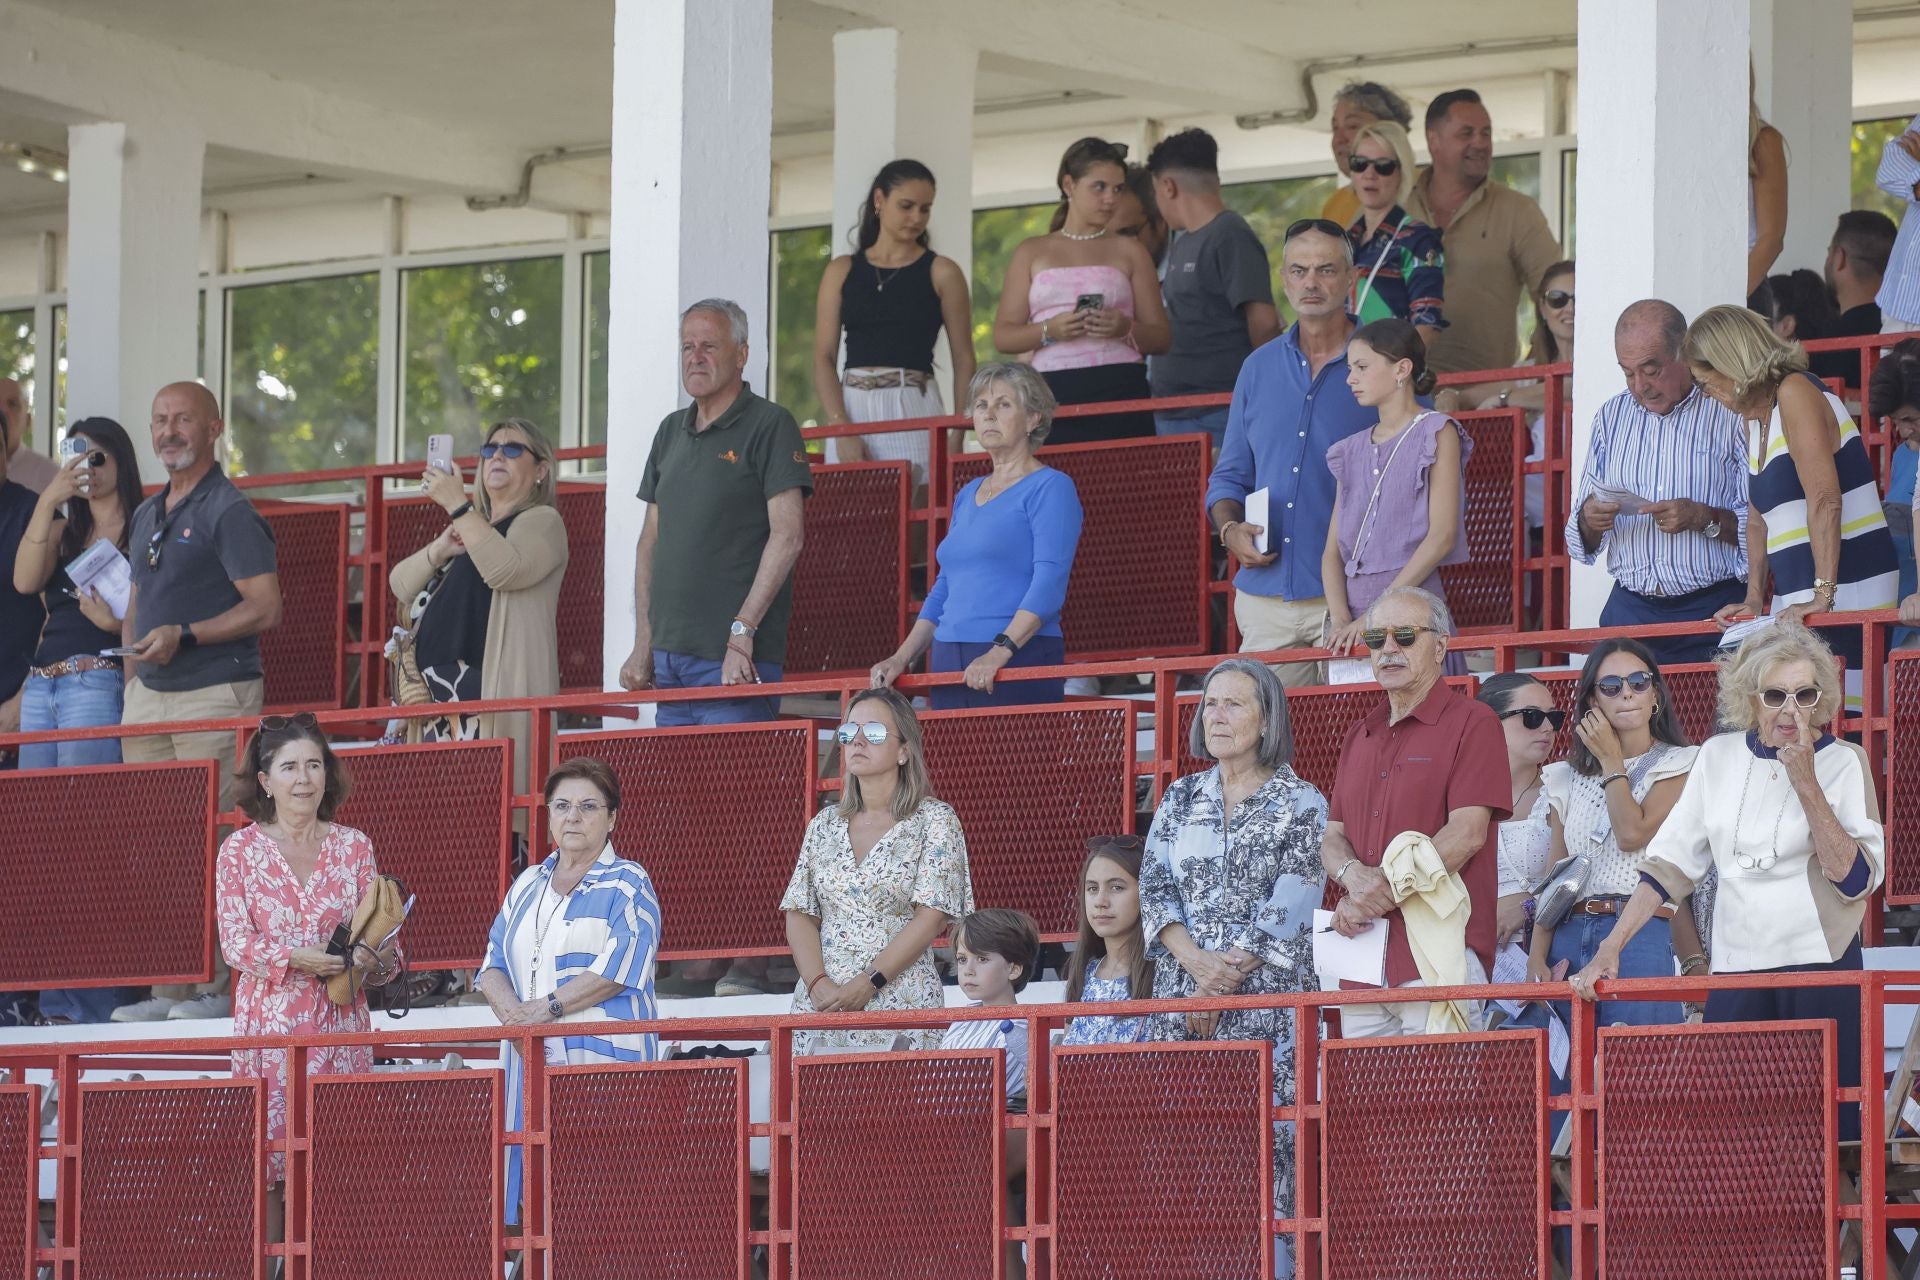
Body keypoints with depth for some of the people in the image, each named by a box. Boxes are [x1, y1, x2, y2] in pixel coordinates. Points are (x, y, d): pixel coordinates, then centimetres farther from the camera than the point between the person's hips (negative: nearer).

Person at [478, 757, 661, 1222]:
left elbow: (616, 969, -11)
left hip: (605, 1060, -6)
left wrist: (546, 1008, -14)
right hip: (533, 1060, 6)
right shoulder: (528, 884, 20)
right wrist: (514, 1013, -7)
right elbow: (494, 964, 14)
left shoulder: (628, 884, 2)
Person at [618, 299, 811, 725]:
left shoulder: (769, 426, -5)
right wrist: (643, 644, 12)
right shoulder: (671, 431, 17)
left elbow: (788, 535, -13)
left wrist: (742, 632, -18)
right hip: (669, 655, 7)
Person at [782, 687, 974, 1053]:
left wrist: (866, 985, -15)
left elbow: (932, 917, -8)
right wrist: (818, 984, -9)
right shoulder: (825, 825, 14)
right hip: (820, 1004, 4)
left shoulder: (934, 819, 1)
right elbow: (800, 916, 9)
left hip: (900, 1003, -4)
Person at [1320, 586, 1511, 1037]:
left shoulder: (1472, 723, 0)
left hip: (1438, 957, -6)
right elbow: (1333, 838, 18)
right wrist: (1354, 876, -7)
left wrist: (1382, 896, -12)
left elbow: (1467, 833, -10)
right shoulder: (1359, 737, 22)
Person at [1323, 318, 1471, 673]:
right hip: (1354, 612, 5)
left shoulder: (1435, 434, 1)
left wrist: (1375, 614, -15)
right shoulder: (1353, 451, 18)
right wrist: (1340, 618, -9)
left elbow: (1442, 537, -10)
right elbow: (1333, 549, 10)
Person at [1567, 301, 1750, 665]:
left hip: (1714, 608, -4)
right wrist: (1589, 522, -4)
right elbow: (1582, 545, 17)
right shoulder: (1612, 417, 16)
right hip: (1631, 608, 4)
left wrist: (1704, 519, -17)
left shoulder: (1730, 415, 1)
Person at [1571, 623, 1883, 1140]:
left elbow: (1856, 880, -11)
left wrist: (1806, 785, -14)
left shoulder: (1843, 762, 0)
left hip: (1820, 972, -3)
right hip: (1736, 976, 3)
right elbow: (1671, 862, 9)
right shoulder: (1720, 756, 9)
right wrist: (1611, 948, 1)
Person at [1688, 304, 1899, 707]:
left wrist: (1823, 595, -25)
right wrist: (1754, 600, 13)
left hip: (1848, 588, -9)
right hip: (1795, 593, 9)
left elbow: (1825, 500, -20)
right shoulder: (1752, 420, 17)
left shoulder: (1795, 393, -12)